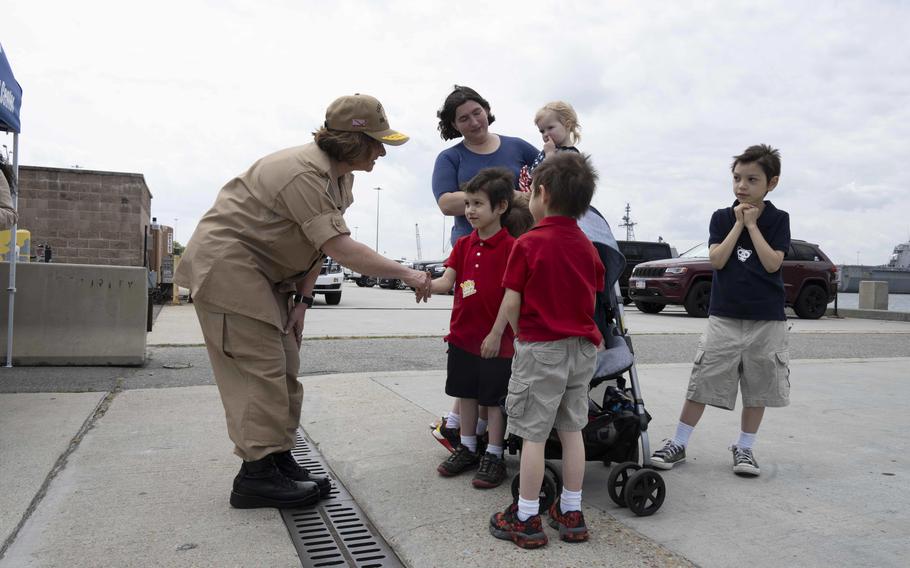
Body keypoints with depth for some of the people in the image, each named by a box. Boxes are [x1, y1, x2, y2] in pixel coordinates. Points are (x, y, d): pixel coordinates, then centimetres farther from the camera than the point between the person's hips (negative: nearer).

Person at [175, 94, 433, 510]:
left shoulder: (340, 176, 4)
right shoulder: (305, 173, -27)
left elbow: (319, 245, 6)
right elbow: (340, 248, -32)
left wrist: (302, 299, -1)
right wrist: (406, 274, -25)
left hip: (263, 272, 10)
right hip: (225, 263, -10)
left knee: (284, 367, 8)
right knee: (260, 367, -11)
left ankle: (280, 461, 16)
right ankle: (257, 475, -3)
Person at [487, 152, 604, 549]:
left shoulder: (528, 244, -13)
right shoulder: (587, 246, 6)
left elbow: (511, 304, -12)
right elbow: (591, 299, 9)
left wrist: (497, 333, 5)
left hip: (541, 348, -6)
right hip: (582, 346, 6)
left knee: (533, 434, 2)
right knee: (572, 430, 14)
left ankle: (526, 520, 11)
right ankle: (571, 514, 24)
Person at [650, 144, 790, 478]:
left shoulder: (778, 220, 2)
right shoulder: (722, 218, 4)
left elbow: (772, 263, -12)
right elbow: (717, 260, -9)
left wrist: (752, 224, -10)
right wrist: (738, 223, -9)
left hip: (767, 319, 0)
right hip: (724, 316, 0)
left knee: (758, 388, 8)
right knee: (702, 382, 0)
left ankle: (744, 447, 24)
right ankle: (678, 444, 9)